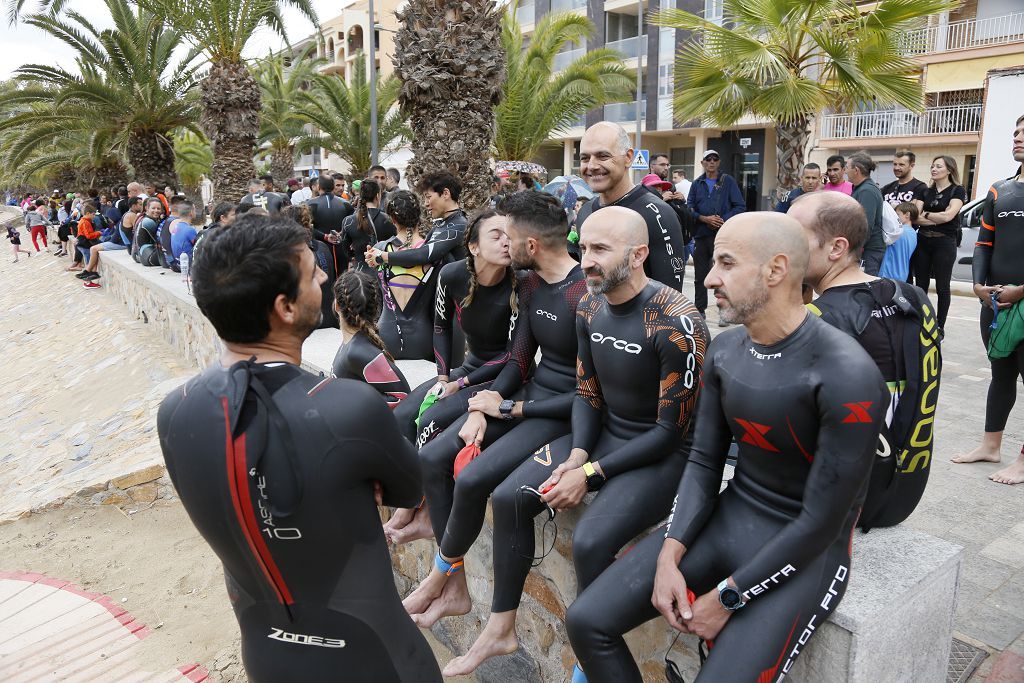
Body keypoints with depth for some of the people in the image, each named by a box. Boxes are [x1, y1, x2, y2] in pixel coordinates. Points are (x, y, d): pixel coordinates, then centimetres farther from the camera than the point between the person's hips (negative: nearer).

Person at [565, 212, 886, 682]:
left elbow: (821, 523, -20)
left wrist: (726, 598, -14)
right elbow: (704, 462, 3)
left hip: (804, 552, -5)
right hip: (725, 518, 6)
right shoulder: (724, 350, -1)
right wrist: (669, 558, -9)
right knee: (587, 622, -4)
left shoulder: (847, 376, -23)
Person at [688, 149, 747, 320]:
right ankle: (700, 310, 20)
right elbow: (689, 209, 5)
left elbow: (740, 206, 0)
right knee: (700, 275, 9)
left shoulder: (728, 181, 5)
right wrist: (705, 219, -11)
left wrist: (724, 220, -13)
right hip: (701, 235, 3)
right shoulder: (697, 184, 12)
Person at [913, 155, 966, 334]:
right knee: (920, 285, 7)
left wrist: (925, 214, -3)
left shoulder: (957, 191, -1)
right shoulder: (926, 191, 11)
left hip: (944, 243, -4)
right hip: (922, 241, 4)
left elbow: (948, 215, -14)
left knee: (942, 287, 1)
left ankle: (940, 328, 9)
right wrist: (938, 219, -12)